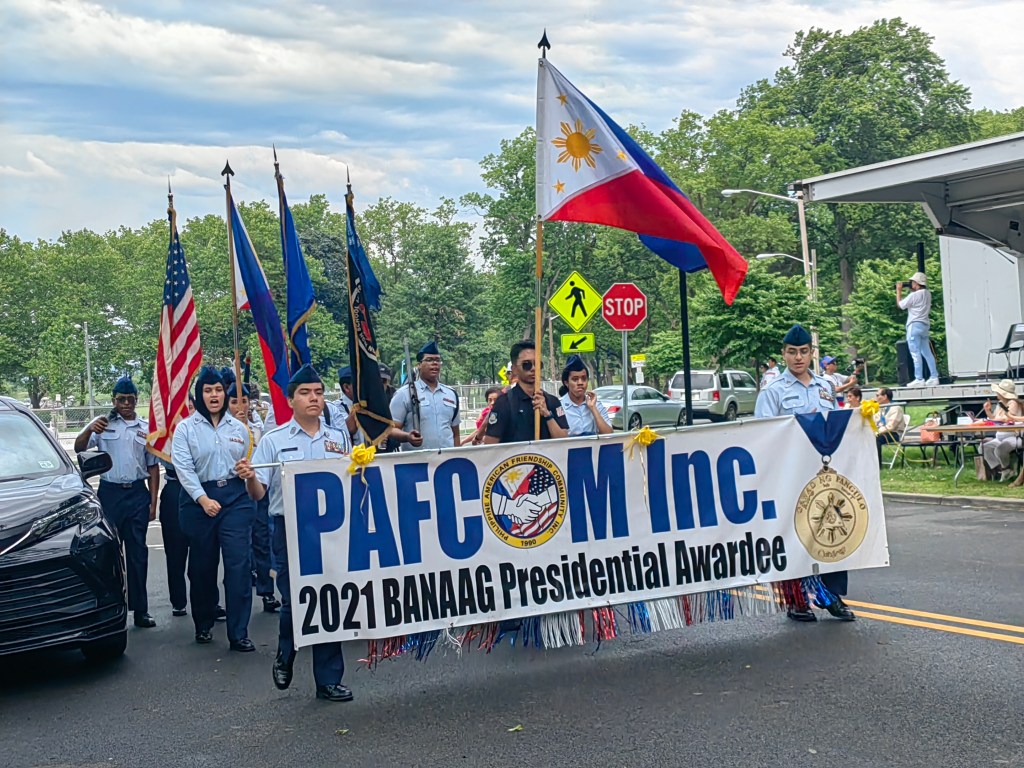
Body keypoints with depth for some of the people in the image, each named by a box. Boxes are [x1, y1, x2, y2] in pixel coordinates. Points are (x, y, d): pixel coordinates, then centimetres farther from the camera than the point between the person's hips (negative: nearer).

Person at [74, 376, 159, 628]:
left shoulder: (146, 428, 10)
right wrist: (88, 430, -28)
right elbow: (79, 448, -7)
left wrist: (153, 502, 6)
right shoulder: (103, 423, 4)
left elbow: (153, 467, 12)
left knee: (137, 552, 4)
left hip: (138, 494, 2)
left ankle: (140, 609, 9)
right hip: (109, 493, -2)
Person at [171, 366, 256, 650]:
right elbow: (183, 467, -8)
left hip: (235, 498, 1)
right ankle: (203, 625, 28)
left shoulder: (238, 427, 11)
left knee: (239, 564, -8)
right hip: (198, 499, -1)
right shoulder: (186, 428, 1)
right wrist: (203, 499, -18)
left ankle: (239, 633, -5)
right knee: (202, 565, 8)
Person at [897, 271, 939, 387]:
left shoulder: (914, 295, -16)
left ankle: (919, 379, -8)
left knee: (915, 354, -6)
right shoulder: (927, 294, 9)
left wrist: (899, 290, 5)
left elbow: (900, 304, -4)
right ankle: (934, 377, 12)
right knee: (927, 353, 12)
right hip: (925, 325, 8)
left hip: (915, 325, -8)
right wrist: (912, 291, 18)